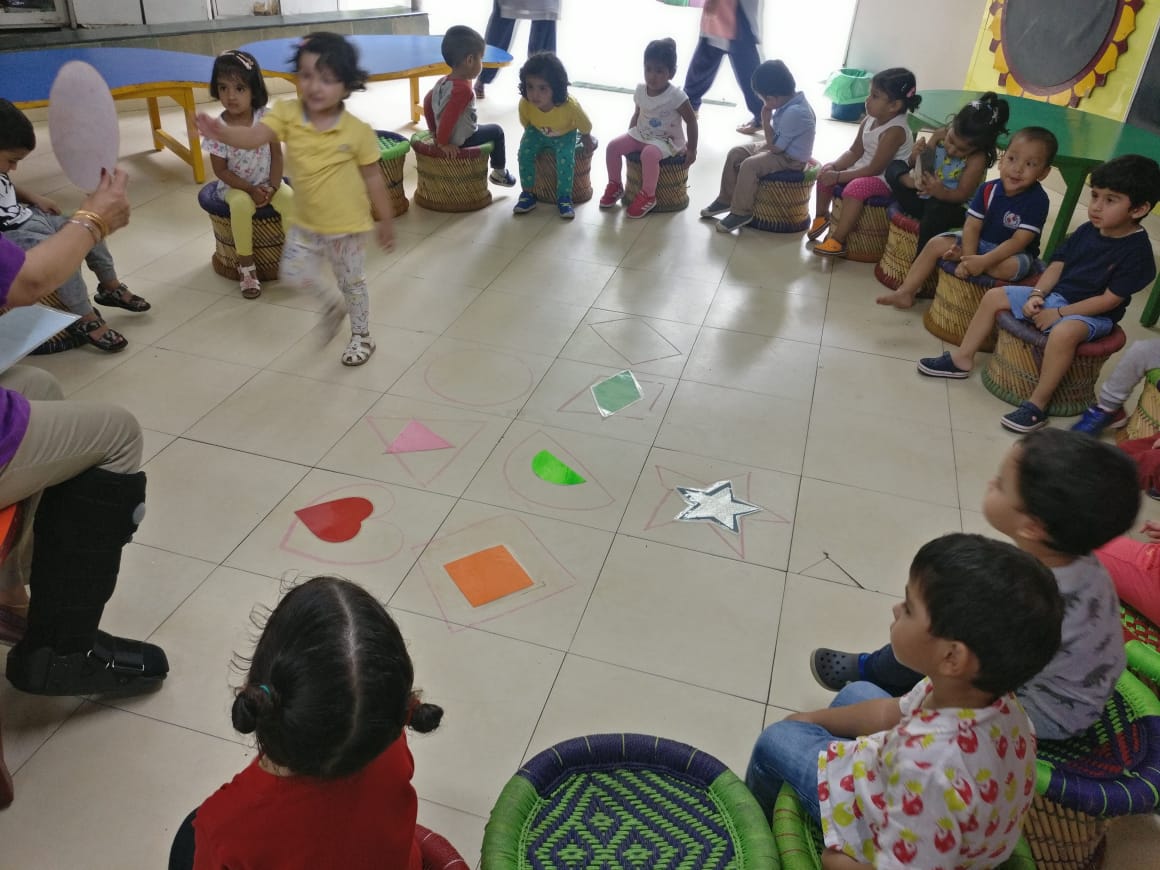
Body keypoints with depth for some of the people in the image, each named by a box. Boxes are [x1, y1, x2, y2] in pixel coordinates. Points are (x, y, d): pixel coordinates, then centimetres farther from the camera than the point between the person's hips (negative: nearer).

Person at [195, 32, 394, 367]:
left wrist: (385, 221, 0)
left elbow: (373, 178, -7)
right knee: (294, 274, 8)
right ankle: (329, 303, 39)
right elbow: (254, 136, -26)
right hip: (305, 223, 4)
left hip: (347, 226, -3)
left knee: (352, 283, 12)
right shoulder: (287, 114, -12)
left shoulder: (358, 131, -17)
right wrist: (221, 132, -47)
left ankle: (362, 337, 34)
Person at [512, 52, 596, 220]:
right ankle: (527, 194, -3)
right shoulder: (525, 103, -31)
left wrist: (587, 141, -2)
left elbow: (585, 127, -18)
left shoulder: (570, 106, -39)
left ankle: (564, 197, -7)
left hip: (565, 135, -2)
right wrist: (528, 139, 5)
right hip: (538, 132, 2)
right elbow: (526, 125, -7)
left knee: (565, 159, -25)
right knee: (525, 153, -19)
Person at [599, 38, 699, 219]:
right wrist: (629, 138, 9)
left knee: (649, 154, -37)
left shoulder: (675, 95, -20)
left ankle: (648, 195, -18)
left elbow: (691, 121, -13)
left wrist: (691, 150, -13)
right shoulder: (640, 90, -3)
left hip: (666, 141, -6)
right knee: (612, 146, -12)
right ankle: (615, 185, 7)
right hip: (641, 135, 6)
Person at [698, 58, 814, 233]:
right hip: (781, 148, 10)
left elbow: (775, 146, -24)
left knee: (749, 165, -28)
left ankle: (741, 212, -15)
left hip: (791, 159, -10)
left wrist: (765, 121, -19)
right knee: (736, 153, 3)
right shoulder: (791, 101, 0)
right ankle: (726, 199, 13)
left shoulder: (794, 112, -31)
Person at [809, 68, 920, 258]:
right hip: (864, 169, 10)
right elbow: (854, 152, 7)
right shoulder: (869, 120, 0)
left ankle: (838, 241, -30)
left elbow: (874, 169, -28)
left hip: (886, 180, -10)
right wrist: (834, 167, -12)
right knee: (826, 171, 4)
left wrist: (839, 176, -26)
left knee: (855, 187, -36)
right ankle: (821, 217, 23)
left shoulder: (895, 130, -27)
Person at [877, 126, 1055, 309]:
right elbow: (972, 227, -10)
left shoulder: (1038, 200, -21)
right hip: (980, 243, 5)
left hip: (1014, 253, -5)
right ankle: (906, 292, -4)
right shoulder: (988, 189, -7)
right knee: (936, 244, -6)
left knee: (1009, 267, -39)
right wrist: (969, 258, -27)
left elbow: (1019, 241, -26)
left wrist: (983, 261, -36)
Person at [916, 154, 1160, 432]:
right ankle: (963, 359, 10)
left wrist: (1058, 313, -21)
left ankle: (1037, 405, -31)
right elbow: (1058, 264, 7)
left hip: (1093, 315, -8)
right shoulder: (1087, 231, 0)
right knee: (994, 296, 2)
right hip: (1055, 296, 8)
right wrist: (1037, 294, -11)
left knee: (1064, 332, -41)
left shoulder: (1137, 250, -19)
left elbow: (1110, 300, -21)